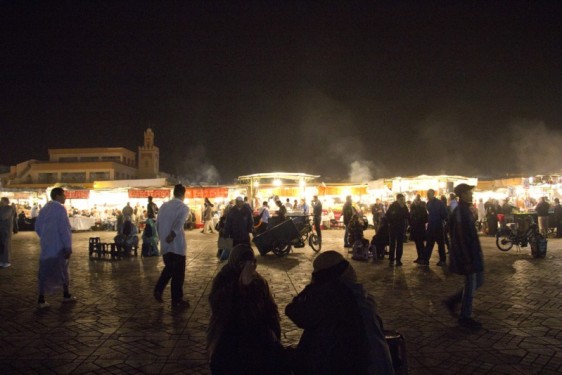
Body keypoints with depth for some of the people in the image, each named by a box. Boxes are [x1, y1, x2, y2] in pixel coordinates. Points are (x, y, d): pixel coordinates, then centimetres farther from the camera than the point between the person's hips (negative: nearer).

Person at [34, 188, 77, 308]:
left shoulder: (44, 209, 12)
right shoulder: (60, 208, -13)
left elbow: (37, 227, 17)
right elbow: (64, 229, -19)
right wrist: (68, 246, -16)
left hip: (46, 246, 7)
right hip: (58, 246, -7)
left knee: (45, 272, 7)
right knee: (62, 271, 8)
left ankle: (41, 299, 4)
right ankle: (66, 295, 18)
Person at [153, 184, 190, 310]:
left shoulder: (163, 206, 8)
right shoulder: (183, 207, -9)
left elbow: (157, 225, 10)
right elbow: (178, 224, -25)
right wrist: (171, 236, -18)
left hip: (165, 245, 6)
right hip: (177, 245, -6)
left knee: (169, 268, 24)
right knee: (178, 272, 4)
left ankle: (158, 290, 14)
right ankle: (177, 301, 10)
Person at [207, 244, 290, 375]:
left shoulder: (259, 281, 5)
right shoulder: (222, 279, -4)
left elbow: (270, 308, 15)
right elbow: (215, 304, -23)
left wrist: (274, 332, 1)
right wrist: (241, 284, -30)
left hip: (256, 332, 3)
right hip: (228, 334, -3)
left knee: (278, 358, -20)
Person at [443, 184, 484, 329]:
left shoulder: (464, 210, 11)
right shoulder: (461, 212, -21)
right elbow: (462, 238, -24)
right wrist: (468, 260, -23)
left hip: (472, 253, 10)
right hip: (468, 255, -10)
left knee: (478, 281, 17)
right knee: (470, 285, 1)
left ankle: (452, 301, 24)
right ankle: (465, 318, 14)